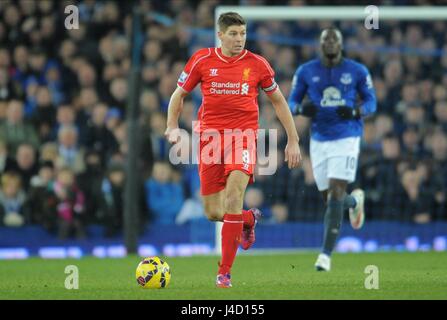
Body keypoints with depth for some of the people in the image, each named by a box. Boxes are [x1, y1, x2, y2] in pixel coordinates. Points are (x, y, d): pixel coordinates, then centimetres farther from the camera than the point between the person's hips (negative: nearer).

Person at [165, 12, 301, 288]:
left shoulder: (257, 64, 2)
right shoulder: (202, 60, 2)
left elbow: (278, 101, 14)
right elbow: (179, 94, 13)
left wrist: (293, 140, 11)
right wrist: (173, 126, -2)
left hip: (244, 135, -2)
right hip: (210, 136, 2)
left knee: (233, 194, -23)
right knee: (213, 213, 2)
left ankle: (225, 272, -17)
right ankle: (250, 218, 40)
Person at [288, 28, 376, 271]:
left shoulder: (357, 71, 1)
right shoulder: (305, 72, 5)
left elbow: (371, 102, 7)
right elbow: (292, 101, 10)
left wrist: (355, 111, -15)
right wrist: (302, 109, -14)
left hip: (346, 139, -3)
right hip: (319, 140, 3)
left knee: (335, 195, -15)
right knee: (329, 198, 7)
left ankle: (326, 254, -12)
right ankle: (354, 200, 45)